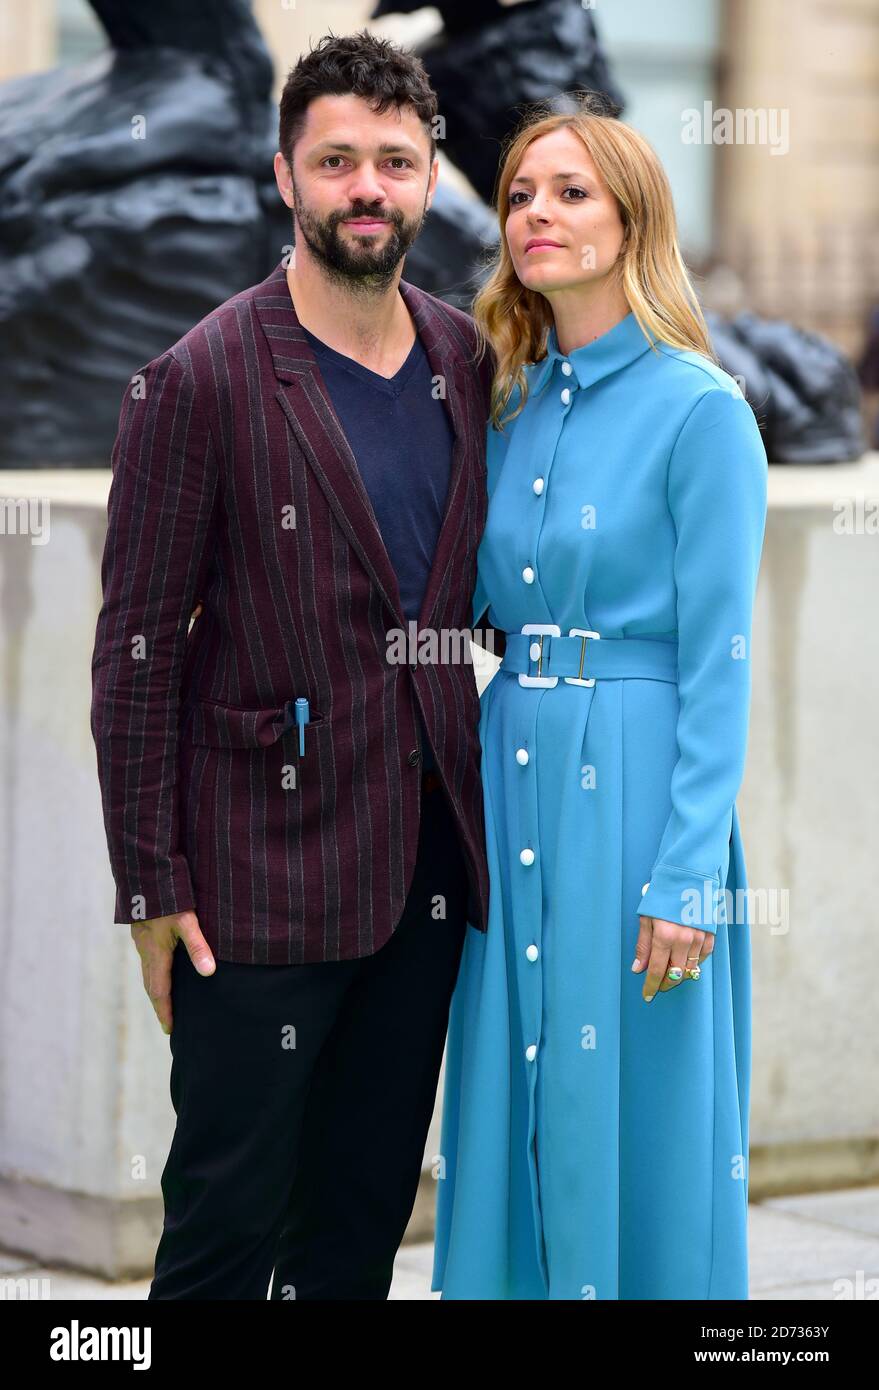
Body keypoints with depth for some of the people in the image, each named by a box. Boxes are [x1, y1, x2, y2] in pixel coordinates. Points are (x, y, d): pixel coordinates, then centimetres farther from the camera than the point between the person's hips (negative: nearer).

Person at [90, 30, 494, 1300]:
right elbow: (137, 650, -8)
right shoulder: (201, 383, -10)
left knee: (367, 1210, 13)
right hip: (264, 873, -6)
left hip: (429, 862, 6)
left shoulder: (468, 362, 7)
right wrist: (152, 886, -10)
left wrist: (485, 814, 8)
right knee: (228, 1220, 0)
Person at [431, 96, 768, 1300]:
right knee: (517, 1100, 10)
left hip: (634, 785, -7)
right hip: (513, 781, 7)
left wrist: (688, 878, -16)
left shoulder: (699, 411, -9)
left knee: (631, 1118, 0)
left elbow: (718, 662, -12)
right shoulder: (515, 410, 11)